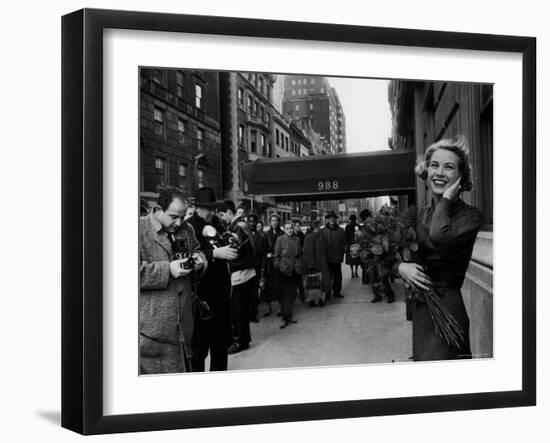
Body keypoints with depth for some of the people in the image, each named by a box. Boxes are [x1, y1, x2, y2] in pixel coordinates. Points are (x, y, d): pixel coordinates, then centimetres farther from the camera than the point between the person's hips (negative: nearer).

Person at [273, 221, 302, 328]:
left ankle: (289, 315, 19)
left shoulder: (297, 239, 8)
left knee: (292, 293, 8)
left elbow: (299, 254, 13)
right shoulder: (280, 239, -4)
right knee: (285, 294, -3)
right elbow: (276, 254, -1)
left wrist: (300, 266, 7)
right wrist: (277, 266, -5)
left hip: (295, 269, 4)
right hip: (284, 269, -4)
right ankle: (285, 318, -1)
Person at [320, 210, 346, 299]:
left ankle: (337, 292, 19)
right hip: (327, 258, -3)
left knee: (338, 276, 9)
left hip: (337, 258, 3)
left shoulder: (340, 230, 7)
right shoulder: (323, 231, -1)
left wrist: (341, 254, 2)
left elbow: (343, 243, 11)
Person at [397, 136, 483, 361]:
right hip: (418, 309, 5)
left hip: (447, 308, -5)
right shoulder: (415, 215, 8)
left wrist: (446, 199, -16)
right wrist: (401, 266, -14)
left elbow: (440, 239, -29)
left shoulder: (470, 215, -8)